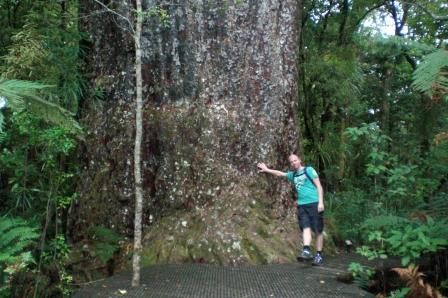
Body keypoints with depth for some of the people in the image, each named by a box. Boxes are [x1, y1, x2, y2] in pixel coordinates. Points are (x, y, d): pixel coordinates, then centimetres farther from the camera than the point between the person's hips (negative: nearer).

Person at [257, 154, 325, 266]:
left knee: (318, 230, -2)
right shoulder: (293, 174, 18)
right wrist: (266, 170, 38)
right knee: (306, 228, -9)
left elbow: (319, 186, -3)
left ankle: (319, 255, 2)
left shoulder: (309, 170, 0)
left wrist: (320, 202, -11)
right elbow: (279, 173, 33)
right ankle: (307, 251, -18)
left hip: (314, 203, -5)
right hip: (302, 205, 5)